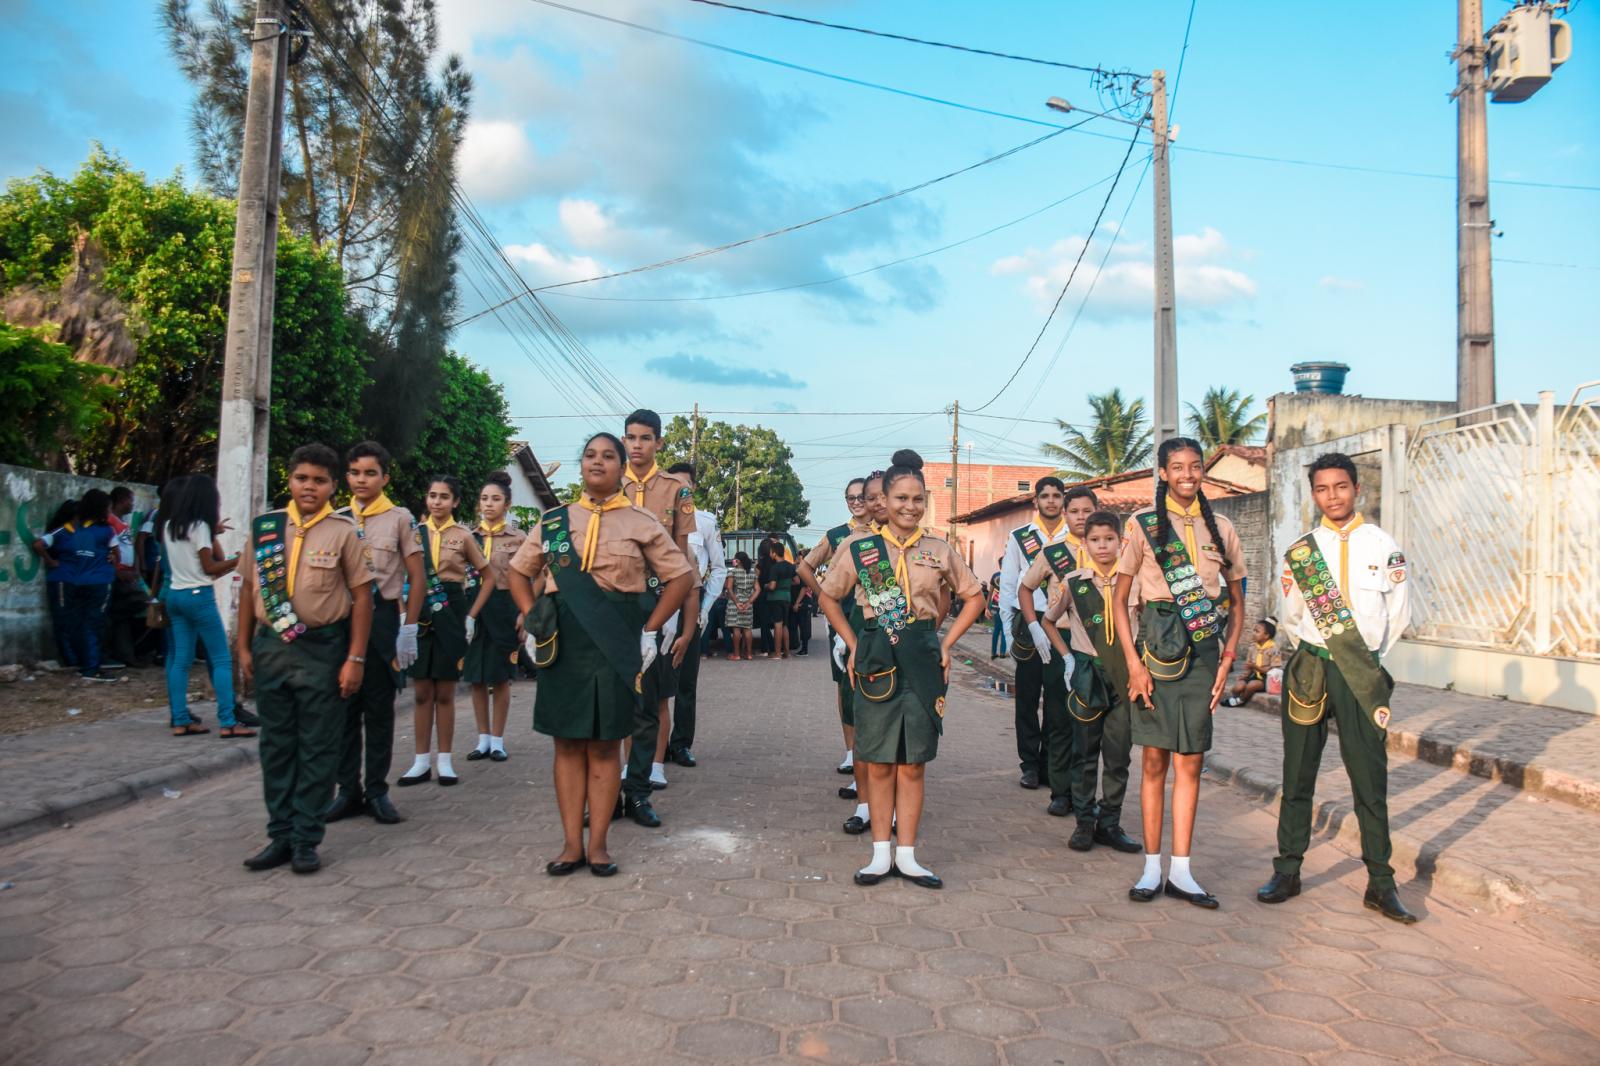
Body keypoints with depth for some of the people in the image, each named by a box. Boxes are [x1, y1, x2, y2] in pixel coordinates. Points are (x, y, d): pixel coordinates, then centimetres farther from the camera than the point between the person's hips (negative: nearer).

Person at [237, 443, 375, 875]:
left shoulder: (343, 531, -5)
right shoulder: (265, 527, 5)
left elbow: (362, 595, -5)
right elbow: (249, 587, 11)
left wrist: (355, 659, -9)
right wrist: (243, 647, 8)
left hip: (322, 650, -3)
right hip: (270, 647, 4)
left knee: (317, 749, 4)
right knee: (276, 745, 11)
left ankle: (306, 840, 15)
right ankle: (280, 835, 23)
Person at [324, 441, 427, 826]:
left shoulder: (400, 519, -1)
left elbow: (417, 579, -2)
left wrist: (408, 630, -9)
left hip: (382, 617, -3)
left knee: (379, 707, 4)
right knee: (344, 705, 6)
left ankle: (377, 790, 13)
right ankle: (348, 790, 15)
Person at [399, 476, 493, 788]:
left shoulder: (463, 536, 2)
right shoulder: (415, 533, 6)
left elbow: (488, 578, 6)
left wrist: (471, 616, 0)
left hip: (450, 613, -2)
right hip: (420, 613, 2)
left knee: (445, 692, 3)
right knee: (422, 692, 5)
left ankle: (445, 761, 11)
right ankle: (422, 761, 11)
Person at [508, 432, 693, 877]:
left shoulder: (642, 522, 3)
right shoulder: (554, 520, 9)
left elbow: (682, 577, 3)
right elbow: (519, 571, 17)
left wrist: (650, 630, -3)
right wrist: (532, 621, 4)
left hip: (617, 644, -2)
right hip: (564, 643, 2)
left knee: (604, 743, 4)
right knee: (568, 742, 5)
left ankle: (598, 843, 13)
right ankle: (571, 844, 13)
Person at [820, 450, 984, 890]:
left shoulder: (940, 550, 4)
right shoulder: (859, 546, 0)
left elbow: (974, 597, 13)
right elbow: (829, 596, 9)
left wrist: (947, 643, 4)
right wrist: (854, 645, 2)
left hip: (923, 659, 1)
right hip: (877, 658, -1)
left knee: (913, 763, 5)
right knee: (879, 763, 5)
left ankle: (906, 855, 14)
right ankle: (880, 854, 15)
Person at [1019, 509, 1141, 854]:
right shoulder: (1073, 582, 0)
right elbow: (1048, 621, 12)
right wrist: (1068, 658, 4)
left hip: (1124, 672, 1)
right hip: (1087, 673, -1)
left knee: (1119, 753, 4)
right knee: (1085, 751, 4)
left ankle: (1110, 823, 14)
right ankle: (1084, 822, 13)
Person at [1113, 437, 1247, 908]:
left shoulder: (1220, 528, 10)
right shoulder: (1143, 524, 1)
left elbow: (1238, 602, 14)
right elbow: (1119, 598, -1)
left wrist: (1228, 658, 2)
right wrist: (1133, 662, -9)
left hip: (1203, 652, 3)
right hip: (1157, 650, -2)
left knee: (1190, 764, 5)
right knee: (1155, 761, 3)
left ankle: (1181, 872, 12)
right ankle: (1152, 867, 12)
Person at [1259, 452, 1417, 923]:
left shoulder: (1384, 546, 2)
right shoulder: (1299, 552, 5)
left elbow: (1398, 613, 6)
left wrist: (1368, 659, 6)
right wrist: (1322, 654, 0)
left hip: (1363, 676, -1)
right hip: (1310, 668, 1)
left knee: (1370, 779, 1)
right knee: (1297, 775, 6)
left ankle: (1380, 883, 12)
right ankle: (1288, 870, 15)